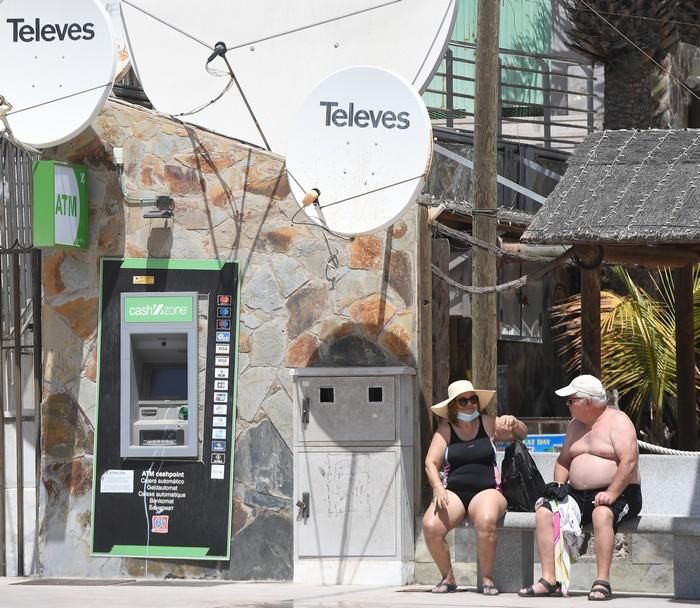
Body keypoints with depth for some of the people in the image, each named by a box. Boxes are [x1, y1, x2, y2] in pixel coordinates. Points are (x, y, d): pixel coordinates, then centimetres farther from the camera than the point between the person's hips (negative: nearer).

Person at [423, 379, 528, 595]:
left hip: (486, 491, -1)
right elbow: (431, 463, 1)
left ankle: (487, 579, -19)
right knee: (431, 526, -29)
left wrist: (513, 422, -6)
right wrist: (438, 488, -17)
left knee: (486, 521, -37)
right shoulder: (445, 430, 9)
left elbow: (522, 434, 18)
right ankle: (447, 578, -6)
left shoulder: (488, 423, 11)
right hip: (453, 492, 1)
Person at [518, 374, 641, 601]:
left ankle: (602, 582, -40)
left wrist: (611, 494, -28)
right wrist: (559, 484, 2)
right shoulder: (575, 425, 17)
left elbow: (629, 461, -18)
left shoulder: (617, 421, -7)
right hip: (579, 494, 7)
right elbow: (563, 460, 23)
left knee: (601, 513, -39)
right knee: (544, 512, -15)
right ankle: (549, 580, -20)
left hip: (619, 494, -7)